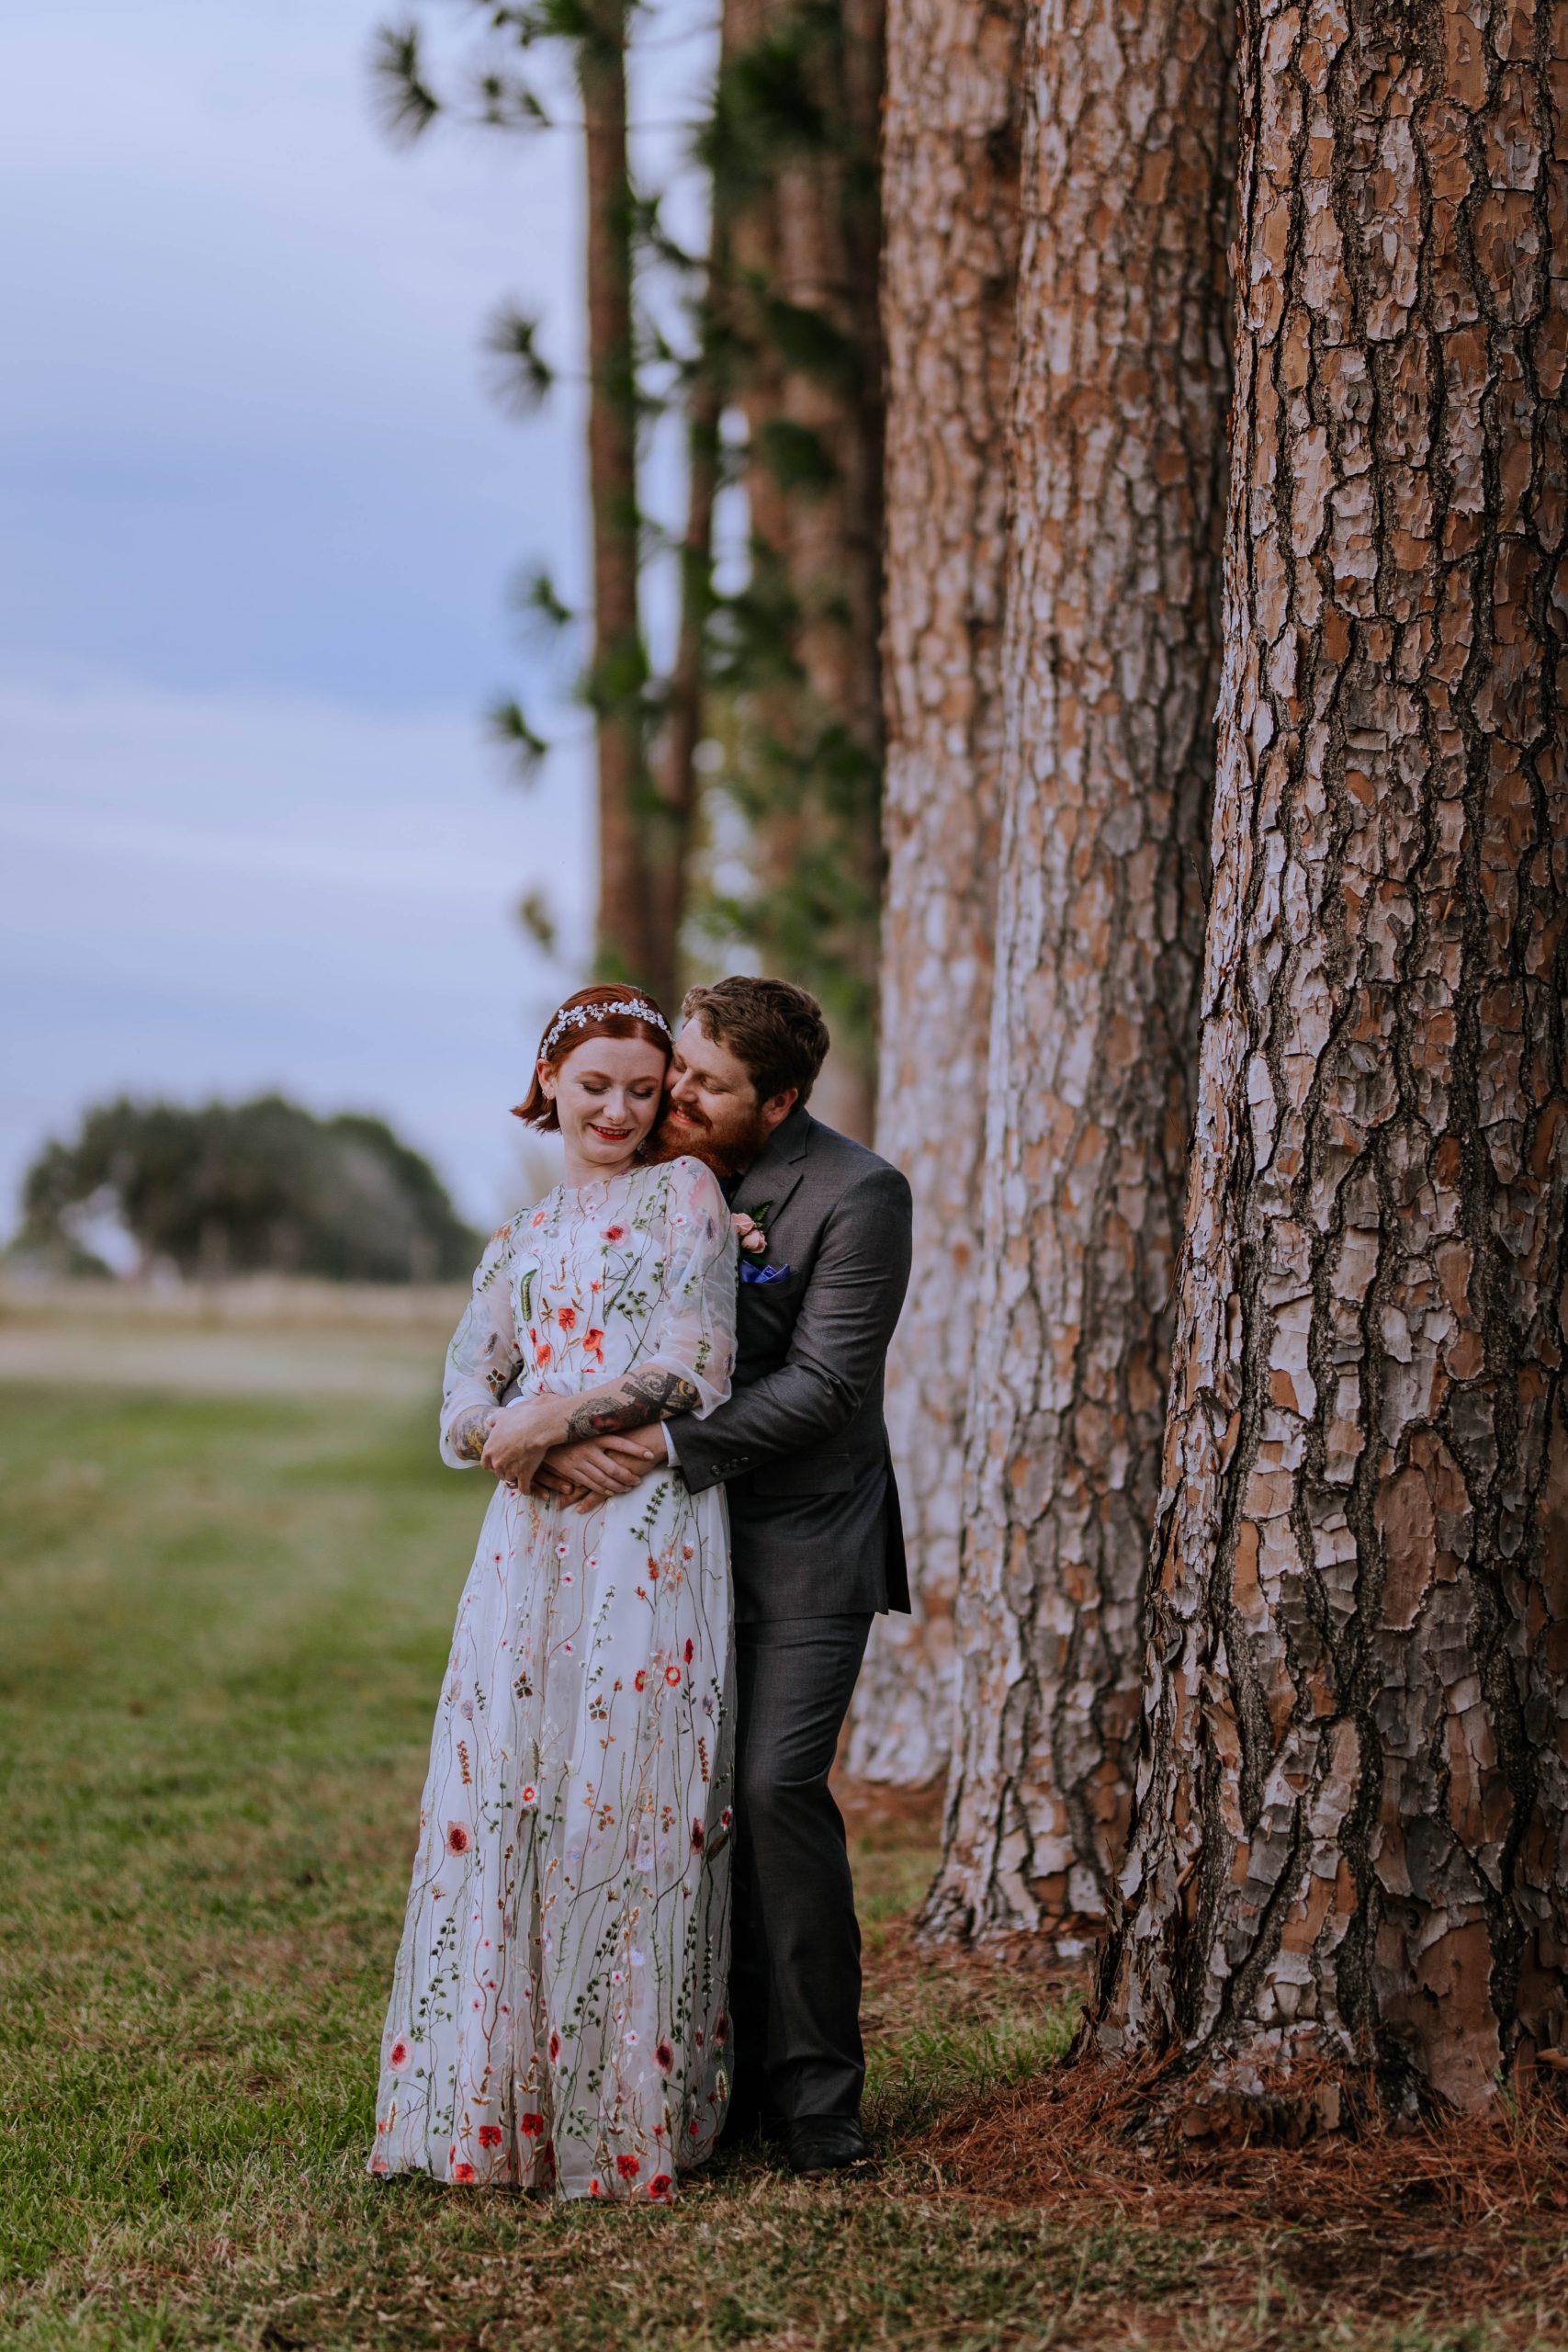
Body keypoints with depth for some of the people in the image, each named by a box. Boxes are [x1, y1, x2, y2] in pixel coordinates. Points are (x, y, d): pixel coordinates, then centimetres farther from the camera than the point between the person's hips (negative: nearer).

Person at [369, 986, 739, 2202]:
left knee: (624, 1802, -6)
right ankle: (501, 2101, 7)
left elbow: (695, 1369, -6)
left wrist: (558, 1416, -8)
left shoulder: (684, 1192, 6)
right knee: (501, 1799, 0)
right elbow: (464, 1410, 11)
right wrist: (513, 1437, -10)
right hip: (532, 1543, 5)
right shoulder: (519, 1245, 21)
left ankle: (625, 2110, 1)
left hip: (652, 1541, -5)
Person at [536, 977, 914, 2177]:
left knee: (777, 1786, -13)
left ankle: (816, 2089, -2)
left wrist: (663, 1444, -23)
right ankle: (738, 2072, 12)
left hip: (805, 1538, -5)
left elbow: (822, 1383, -17)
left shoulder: (858, 1196, -12)